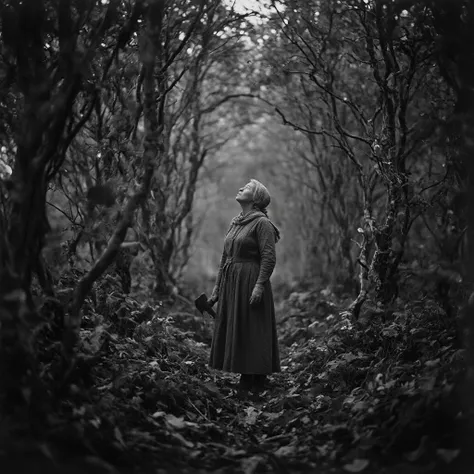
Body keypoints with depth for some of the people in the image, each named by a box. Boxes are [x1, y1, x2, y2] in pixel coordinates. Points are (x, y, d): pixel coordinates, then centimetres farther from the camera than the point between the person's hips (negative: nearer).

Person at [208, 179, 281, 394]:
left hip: (250, 282, -8)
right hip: (231, 283, 8)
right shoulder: (235, 222, 15)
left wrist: (259, 285, -22)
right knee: (233, 332, 10)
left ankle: (257, 386, 5)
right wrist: (217, 287, 15)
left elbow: (269, 258, -15)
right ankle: (244, 383, 20)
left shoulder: (262, 223, -9)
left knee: (252, 333, -4)